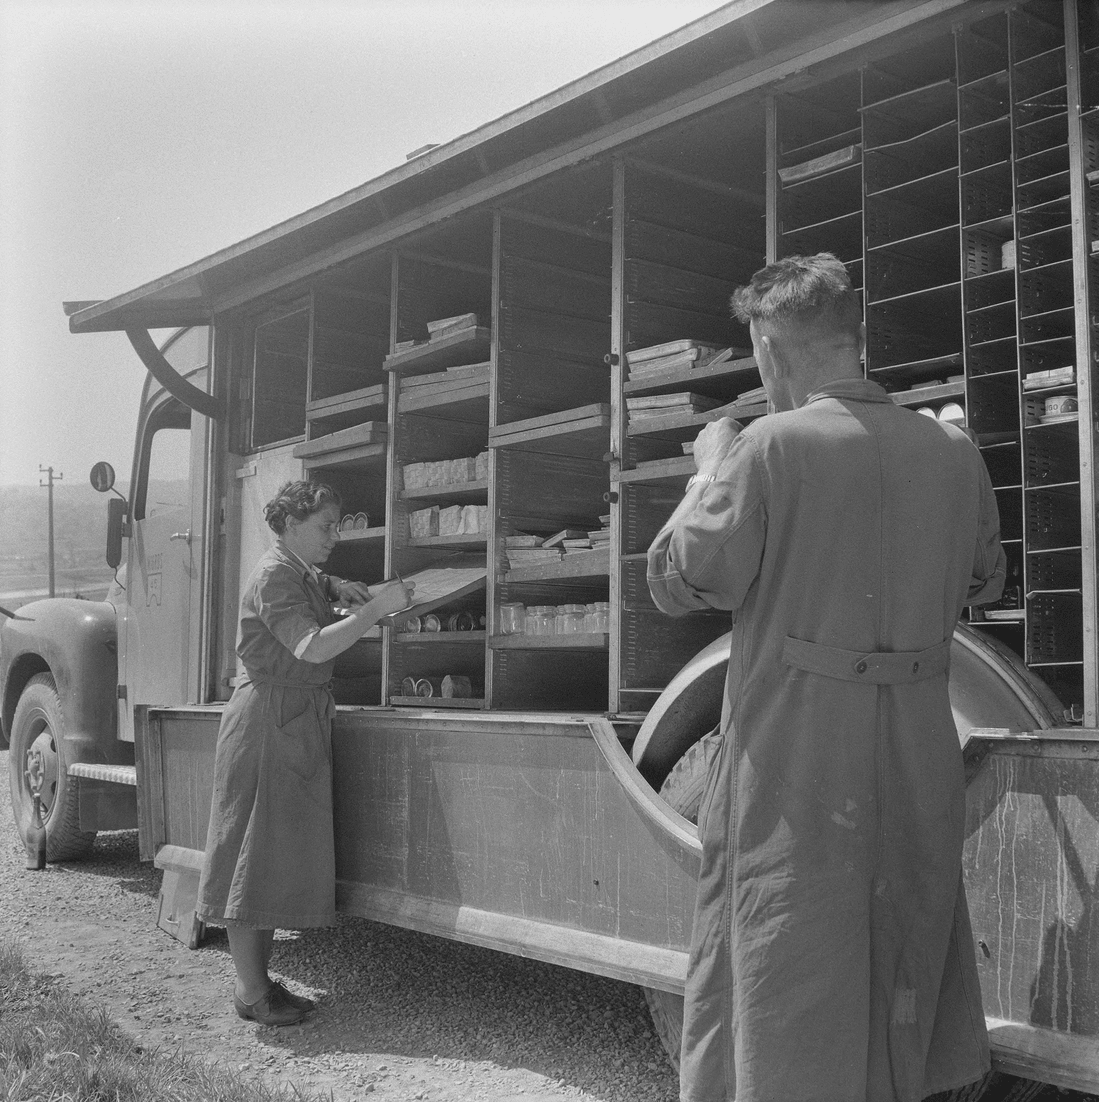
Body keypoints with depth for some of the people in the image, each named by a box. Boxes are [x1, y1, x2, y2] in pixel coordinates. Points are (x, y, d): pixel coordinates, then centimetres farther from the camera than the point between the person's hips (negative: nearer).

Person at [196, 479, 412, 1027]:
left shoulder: (300, 573, 14)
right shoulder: (272, 576, -14)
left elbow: (314, 586, 40)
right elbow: (312, 647, -26)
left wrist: (341, 588, 18)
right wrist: (377, 608, -25)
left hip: (297, 724, 10)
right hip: (267, 720, -10)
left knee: (280, 855, 12)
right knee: (253, 854, -3)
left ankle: (258, 978, 19)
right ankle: (251, 993, 3)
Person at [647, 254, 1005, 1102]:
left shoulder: (773, 446, -15)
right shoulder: (954, 450, 0)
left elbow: (681, 581, -9)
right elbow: (984, 583, 13)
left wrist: (709, 471, 3)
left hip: (796, 748, -5)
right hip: (920, 749, 5)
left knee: (790, 967, 7)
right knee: (907, 954, 20)